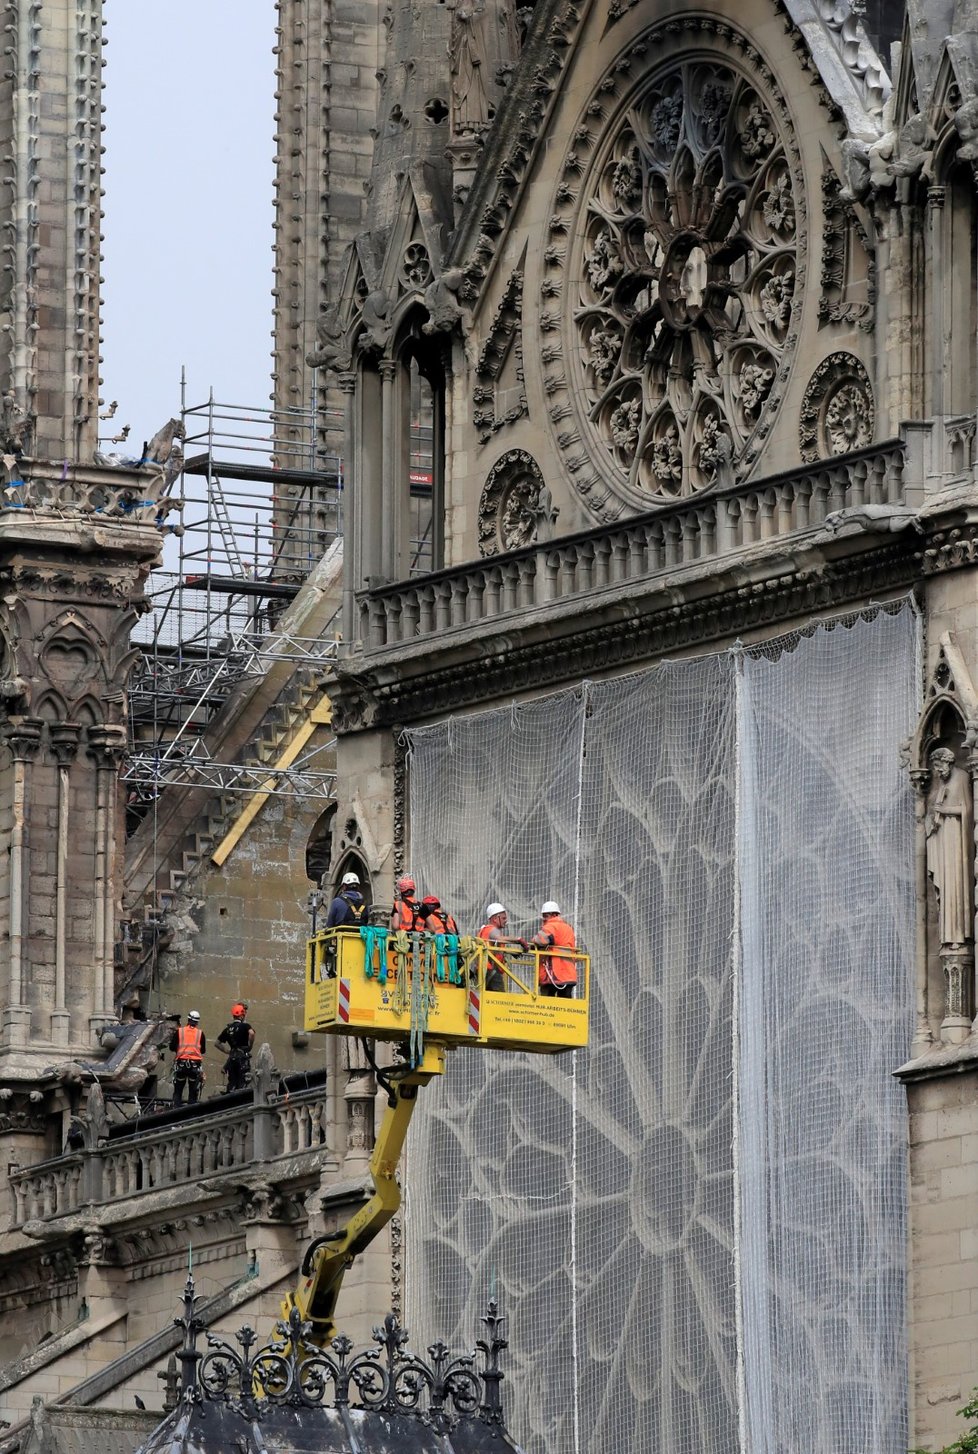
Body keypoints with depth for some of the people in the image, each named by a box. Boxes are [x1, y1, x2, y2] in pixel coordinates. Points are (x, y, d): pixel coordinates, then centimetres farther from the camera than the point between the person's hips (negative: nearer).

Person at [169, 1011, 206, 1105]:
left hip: (181, 1064, 0)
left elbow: (172, 1047, 2)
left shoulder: (179, 1031, 1)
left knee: (178, 1091, 9)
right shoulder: (200, 1033, 2)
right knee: (193, 1092, 7)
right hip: (195, 1065, 0)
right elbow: (203, 1051, 8)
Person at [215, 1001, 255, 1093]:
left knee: (232, 1083, 10)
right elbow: (251, 1033, -27)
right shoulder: (244, 1026, -5)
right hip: (243, 1056, -6)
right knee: (242, 1083, -7)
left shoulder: (228, 1028, 13)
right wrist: (250, 1046, -12)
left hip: (232, 1058, 6)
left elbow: (218, 1043, 18)